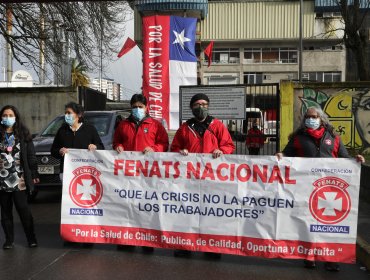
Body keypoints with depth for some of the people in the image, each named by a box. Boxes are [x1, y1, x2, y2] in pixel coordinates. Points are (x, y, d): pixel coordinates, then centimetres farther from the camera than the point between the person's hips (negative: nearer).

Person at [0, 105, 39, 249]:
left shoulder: (23, 134, 3)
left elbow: (31, 155, 2)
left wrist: (34, 174, -3)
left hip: (19, 179, -2)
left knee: (23, 209, -2)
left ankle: (31, 238, 10)